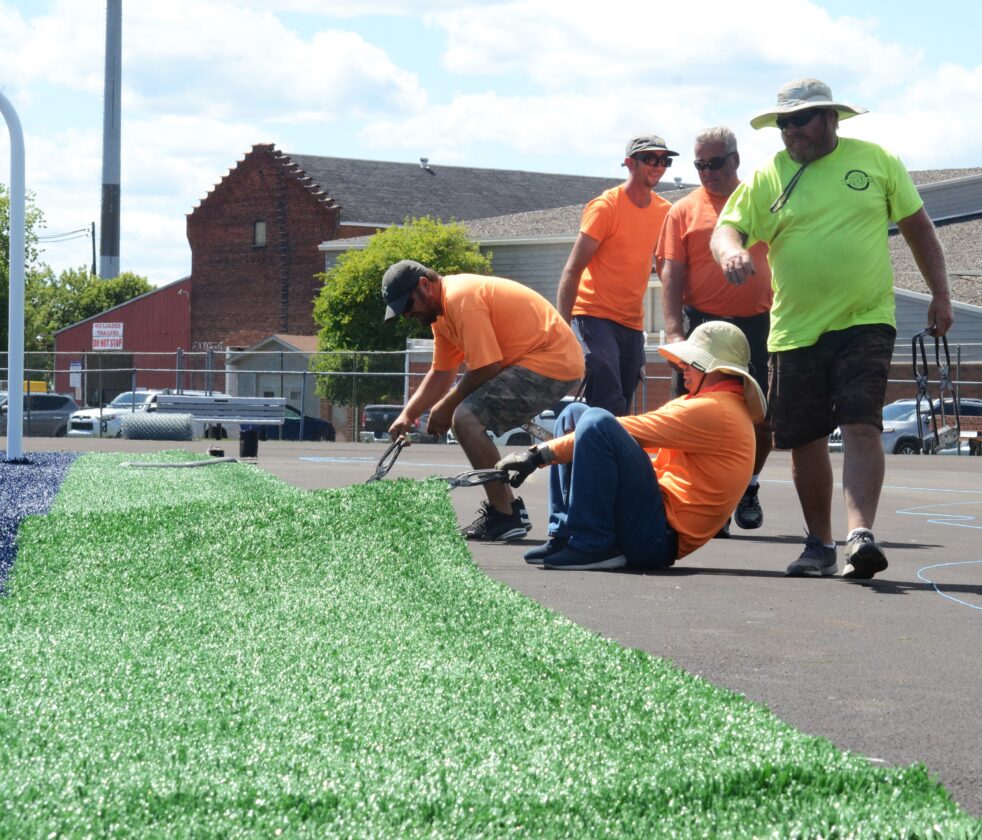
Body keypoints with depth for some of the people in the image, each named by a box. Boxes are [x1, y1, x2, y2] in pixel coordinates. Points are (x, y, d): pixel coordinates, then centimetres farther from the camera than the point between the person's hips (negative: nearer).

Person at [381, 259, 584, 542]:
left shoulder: (461, 298, -19)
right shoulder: (440, 311, 15)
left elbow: (486, 367, -21)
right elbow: (441, 374, 18)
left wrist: (446, 407, -9)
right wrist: (408, 414, 5)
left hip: (552, 362, -11)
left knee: (467, 418, -19)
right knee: (471, 419, 19)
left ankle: (506, 516, -14)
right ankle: (506, 508, 24)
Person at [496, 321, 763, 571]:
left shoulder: (713, 410, -12)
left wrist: (540, 454, -14)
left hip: (661, 536, -10)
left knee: (596, 421, -26)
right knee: (574, 414, 12)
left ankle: (593, 546, -22)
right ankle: (564, 536, 2)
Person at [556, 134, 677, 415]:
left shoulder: (664, 211, 9)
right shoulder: (605, 207, -8)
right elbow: (573, 270, -10)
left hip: (632, 325, 6)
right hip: (594, 316, -6)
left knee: (622, 412, 5)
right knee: (610, 409, -19)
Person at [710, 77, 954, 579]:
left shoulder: (875, 160, 4)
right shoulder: (767, 178, 5)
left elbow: (917, 227, 11)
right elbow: (727, 229, 1)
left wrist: (940, 294, 8)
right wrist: (731, 252, -24)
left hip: (865, 323, -2)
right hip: (796, 329, 2)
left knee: (861, 426, -17)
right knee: (805, 440, 7)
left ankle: (859, 535, -23)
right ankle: (819, 543, 21)